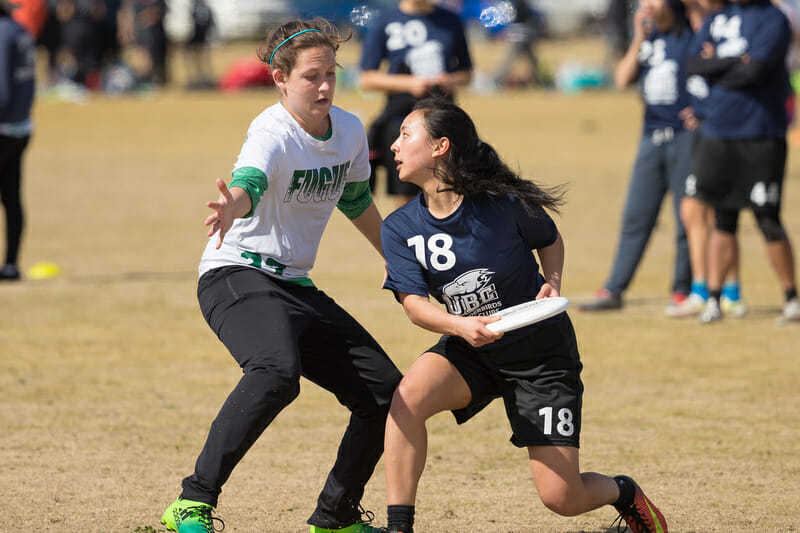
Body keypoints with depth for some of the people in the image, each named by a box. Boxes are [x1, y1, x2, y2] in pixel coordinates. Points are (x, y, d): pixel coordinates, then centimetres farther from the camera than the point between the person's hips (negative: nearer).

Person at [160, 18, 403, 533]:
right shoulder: (272, 133, -18)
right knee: (277, 371, -36)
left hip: (297, 286, 8)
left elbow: (357, 202, 24)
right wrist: (232, 207, -64)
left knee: (384, 389, 5)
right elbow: (248, 182, -41)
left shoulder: (350, 130, 5)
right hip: (236, 275, -8)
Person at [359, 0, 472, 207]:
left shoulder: (451, 21, 10)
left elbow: (466, 73, 17)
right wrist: (409, 83, -12)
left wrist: (451, 81, -6)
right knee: (406, 199, -1)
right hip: (401, 114, -2)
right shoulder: (384, 22, 2)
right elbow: (367, 79, 1)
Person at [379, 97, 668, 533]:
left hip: (539, 350, -3)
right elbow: (413, 302, -17)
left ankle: (623, 493, 28)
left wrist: (552, 284, -18)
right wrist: (461, 327, -37)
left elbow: (549, 240, 2)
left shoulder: (504, 203, -17)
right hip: (469, 350, 3)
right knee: (408, 397, -30)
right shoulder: (400, 229, -8)